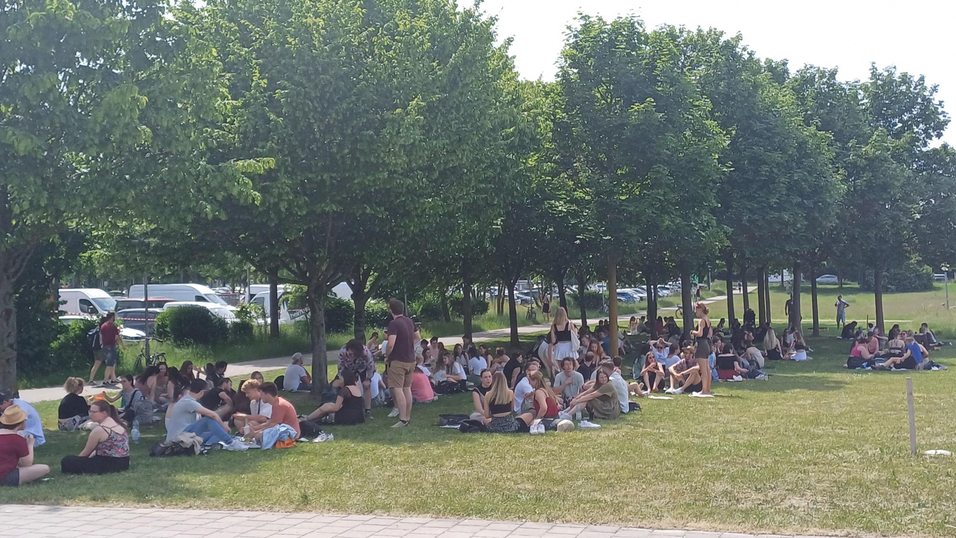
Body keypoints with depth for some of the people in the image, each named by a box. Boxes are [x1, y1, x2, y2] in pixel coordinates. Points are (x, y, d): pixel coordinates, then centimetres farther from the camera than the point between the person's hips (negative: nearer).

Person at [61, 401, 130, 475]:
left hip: (109, 465, -9)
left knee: (66, 462, -9)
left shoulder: (99, 430, -17)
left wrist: (75, 462, 13)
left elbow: (86, 452, -3)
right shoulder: (117, 424, 7)